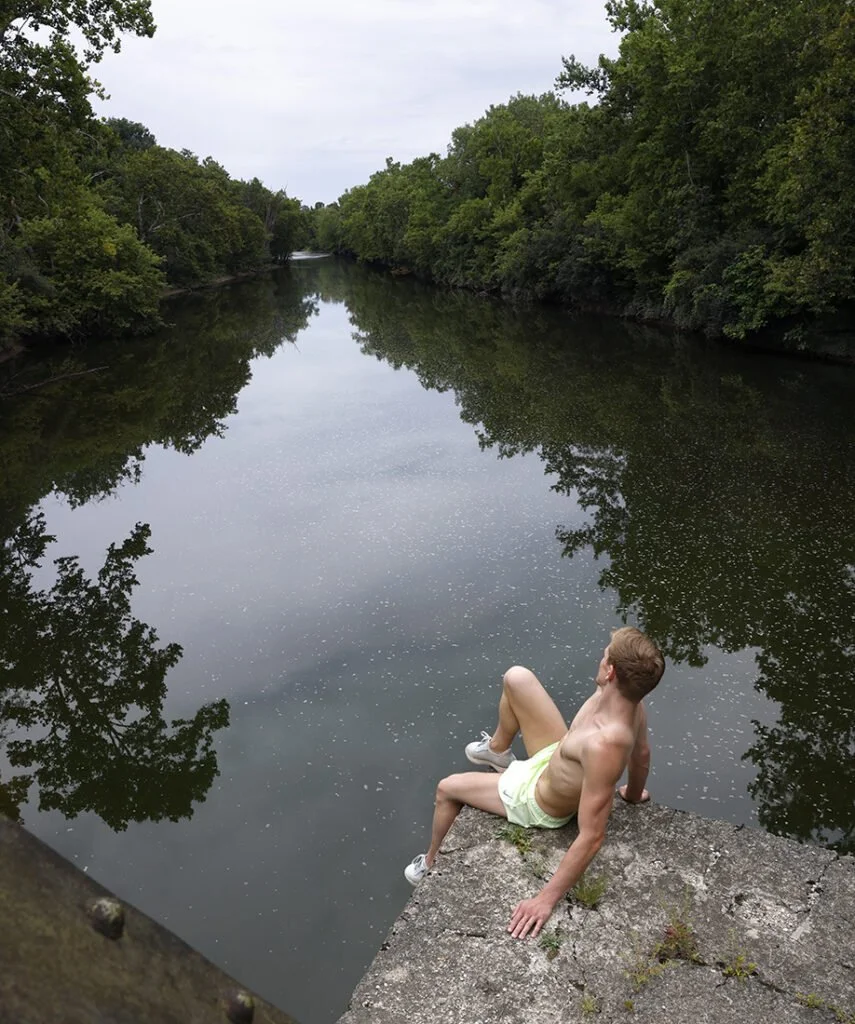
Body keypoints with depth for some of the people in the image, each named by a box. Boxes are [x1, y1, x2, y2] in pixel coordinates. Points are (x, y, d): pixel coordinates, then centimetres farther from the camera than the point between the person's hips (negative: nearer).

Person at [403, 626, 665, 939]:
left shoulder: (604, 746, -47)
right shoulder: (628, 699, -23)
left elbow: (592, 836, -40)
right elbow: (642, 753, -1)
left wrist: (547, 898, -30)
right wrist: (633, 794, 21)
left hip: (539, 803, -7)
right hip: (558, 756, 7)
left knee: (446, 789, 10)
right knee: (515, 678, 6)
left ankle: (431, 862, 43)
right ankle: (498, 750, 38)